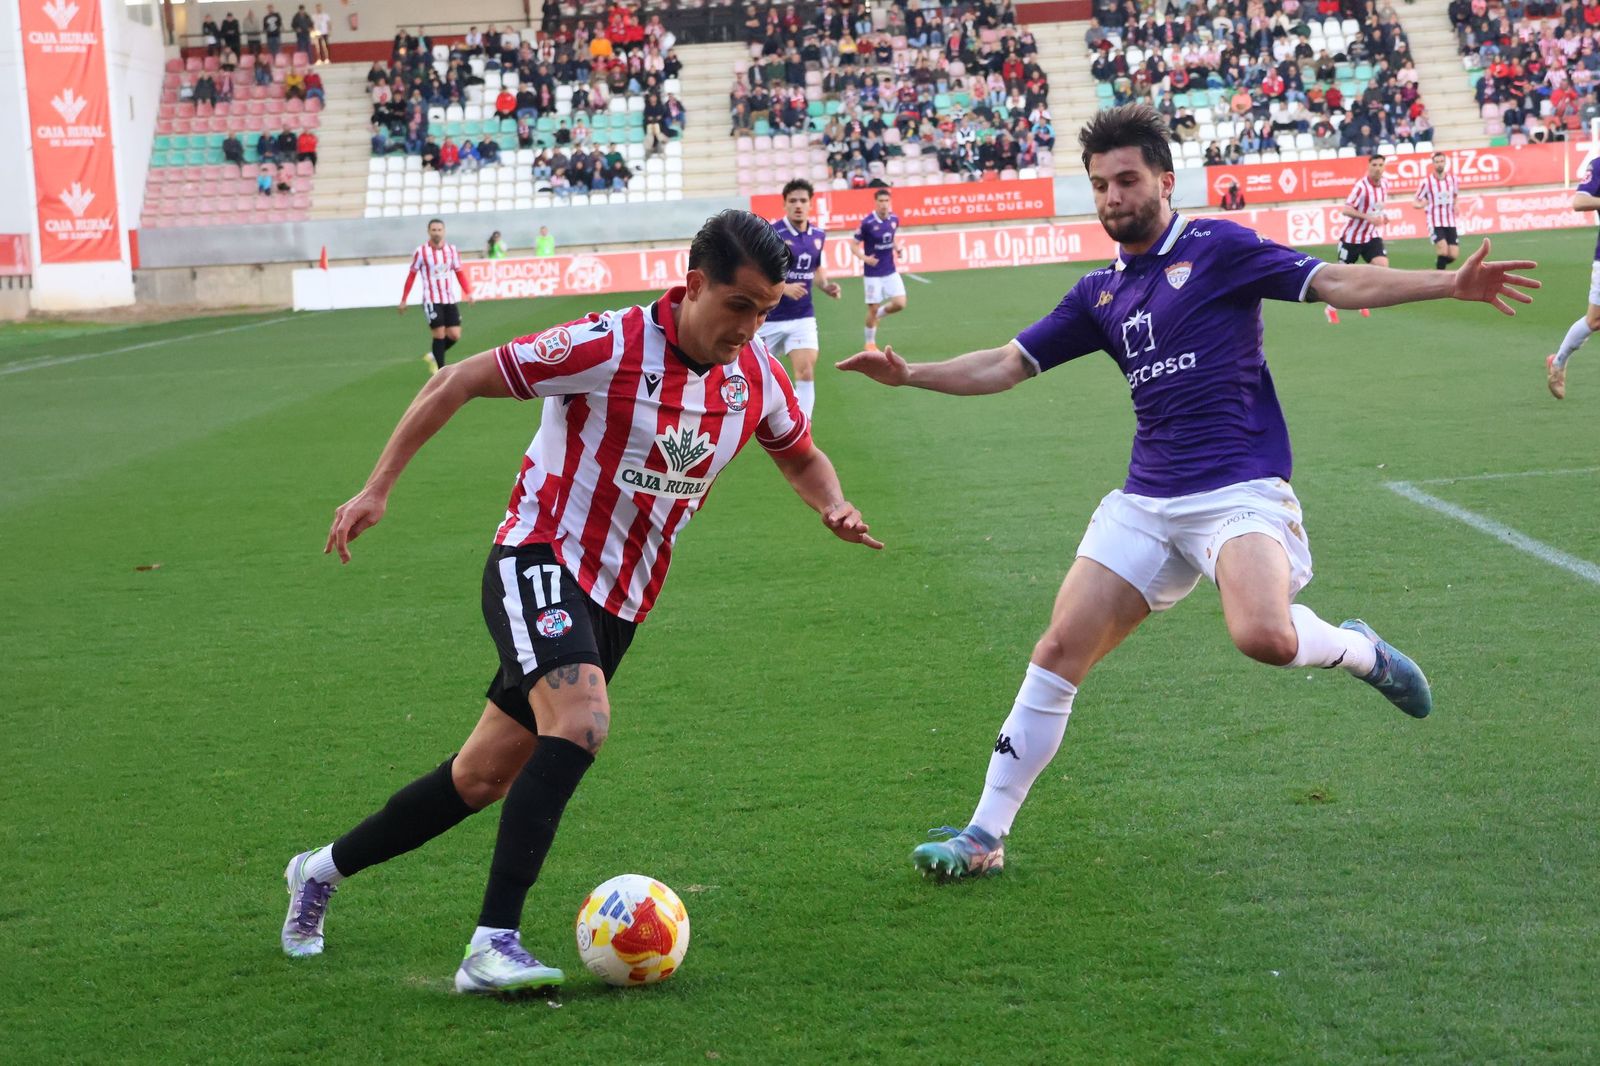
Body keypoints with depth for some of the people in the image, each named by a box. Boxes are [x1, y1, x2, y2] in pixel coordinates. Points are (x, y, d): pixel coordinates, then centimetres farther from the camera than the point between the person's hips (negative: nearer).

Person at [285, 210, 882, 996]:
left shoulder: (756, 378, -1)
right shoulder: (608, 347, -19)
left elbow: (800, 457, 19)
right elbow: (458, 382, -11)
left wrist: (832, 506, -4)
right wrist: (377, 488, -11)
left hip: (618, 602, 7)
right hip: (540, 562, -7)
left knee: (485, 778, 11)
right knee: (582, 721, -32)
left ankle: (324, 870, 33)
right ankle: (493, 945, -32)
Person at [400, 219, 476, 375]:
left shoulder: (451, 250, 4)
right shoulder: (421, 252, -6)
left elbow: (459, 273, 10)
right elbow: (411, 275, 1)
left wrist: (468, 293, -4)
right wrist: (404, 300, 2)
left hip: (450, 299, 4)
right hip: (432, 300, -4)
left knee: (454, 335, -1)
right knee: (439, 334, -9)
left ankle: (433, 356, 24)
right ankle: (440, 371, 0)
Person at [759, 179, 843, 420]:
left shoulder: (818, 235, 3)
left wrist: (827, 286, -3)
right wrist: (784, 288, -28)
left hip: (802, 318, 3)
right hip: (768, 317, -3)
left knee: (806, 373, -13)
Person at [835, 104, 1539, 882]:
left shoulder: (1218, 249, -1)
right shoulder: (1099, 294, 15)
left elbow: (1338, 283, -5)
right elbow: (1006, 364, 18)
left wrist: (1449, 285, -16)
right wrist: (909, 374, 4)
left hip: (1240, 488, -5)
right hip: (1146, 501, 5)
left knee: (1265, 635, -32)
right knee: (1060, 650, -3)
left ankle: (1359, 650, 3)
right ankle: (985, 836, 4)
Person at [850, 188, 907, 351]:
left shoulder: (894, 219, -1)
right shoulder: (867, 223, -16)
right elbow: (853, 245, -8)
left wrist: (898, 248, -1)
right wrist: (864, 258, -26)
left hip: (890, 271, 5)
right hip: (873, 273, -5)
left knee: (900, 303, -6)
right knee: (873, 308, 0)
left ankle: (877, 314, 25)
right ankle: (870, 343, 19)